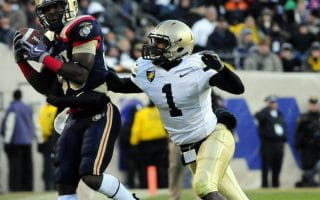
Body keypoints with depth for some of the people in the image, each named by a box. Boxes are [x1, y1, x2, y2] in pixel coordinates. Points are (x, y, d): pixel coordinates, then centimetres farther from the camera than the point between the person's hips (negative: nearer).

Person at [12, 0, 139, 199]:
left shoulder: (83, 27, -10)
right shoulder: (51, 41, 13)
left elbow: (81, 74, -19)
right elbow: (46, 88, 17)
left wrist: (43, 57, -18)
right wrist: (22, 61, 7)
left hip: (100, 115, -8)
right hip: (76, 118, 8)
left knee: (92, 176, -18)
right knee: (64, 182, 3)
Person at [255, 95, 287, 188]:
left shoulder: (280, 114, 18)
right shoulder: (264, 114, -4)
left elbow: (284, 126, 22)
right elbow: (258, 116, -27)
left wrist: (284, 137, 11)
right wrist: (268, 107, -21)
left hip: (279, 143, 6)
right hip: (267, 143, -6)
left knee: (277, 166, 9)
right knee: (266, 165, -6)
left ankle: (275, 183, 17)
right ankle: (264, 184, -4)